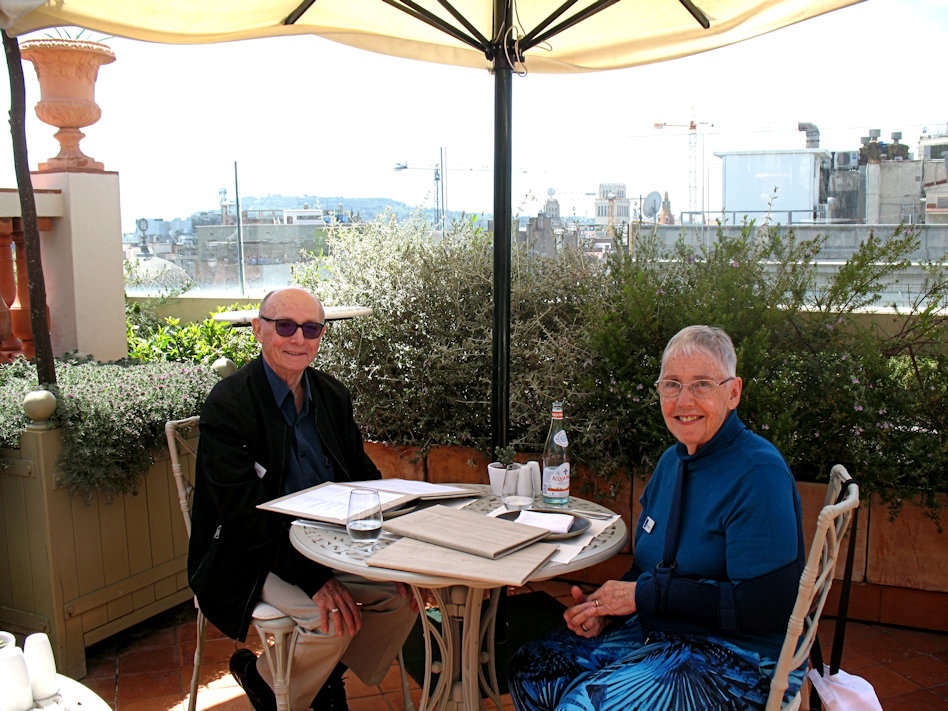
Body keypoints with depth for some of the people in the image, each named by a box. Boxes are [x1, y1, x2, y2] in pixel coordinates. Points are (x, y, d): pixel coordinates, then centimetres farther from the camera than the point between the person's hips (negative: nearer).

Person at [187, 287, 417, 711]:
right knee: (332, 621, -26)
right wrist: (314, 578, -29)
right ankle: (261, 675, 7)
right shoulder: (227, 405, -16)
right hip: (249, 558, -6)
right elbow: (244, 515, -22)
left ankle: (331, 674, 15)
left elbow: (364, 478, 7)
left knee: (404, 592, -10)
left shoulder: (332, 395, 5)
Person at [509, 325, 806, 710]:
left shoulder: (759, 474, -17)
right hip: (654, 633, 8)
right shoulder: (672, 461, 9)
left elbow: (766, 609, -23)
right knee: (529, 668, -2)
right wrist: (605, 608, -6)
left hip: (737, 660, -8)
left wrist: (643, 595, -18)